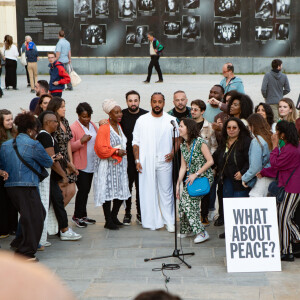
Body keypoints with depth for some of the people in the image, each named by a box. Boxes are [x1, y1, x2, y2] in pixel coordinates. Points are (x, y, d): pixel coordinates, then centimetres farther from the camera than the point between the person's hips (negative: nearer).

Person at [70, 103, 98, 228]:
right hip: (80, 165, -7)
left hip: (91, 164, 7)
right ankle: (77, 216, 3)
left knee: (86, 190, 10)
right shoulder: (73, 128, -9)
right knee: (83, 189, -8)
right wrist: (81, 141, -25)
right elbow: (70, 147, -13)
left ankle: (82, 216, 19)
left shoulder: (93, 126, 14)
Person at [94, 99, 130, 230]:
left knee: (121, 192, 7)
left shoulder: (119, 127, 13)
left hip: (120, 164, 8)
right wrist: (116, 152, -18)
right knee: (108, 192, -2)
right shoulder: (104, 128, -12)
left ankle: (114, 217, 24)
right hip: (108, 166, -8)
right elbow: (100, 149, -18)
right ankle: (108, 221, 6)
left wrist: (121, 151, 13)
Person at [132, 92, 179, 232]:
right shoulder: (142, 120, 5)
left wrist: (173, 152, -5)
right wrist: (137, 160, -2)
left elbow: (177, 138, 13)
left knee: (166, 191, 1)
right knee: (148, 191, 2)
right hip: (146, 162, 0)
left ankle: (169, 221, 7)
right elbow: (135, 142, 6)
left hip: (164, 162, 0)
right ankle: (151, 220, 10)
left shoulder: (171, 120, 6)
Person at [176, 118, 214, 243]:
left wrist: (196, 174, -16)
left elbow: (210, 161, -15)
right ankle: (186, 230, 20)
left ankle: (202, 232, -11)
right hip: (191, 178, 7)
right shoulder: (183, 146, 8)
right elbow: (183, 167, 11)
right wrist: (178, 184, 6)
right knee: (183, 202, 0)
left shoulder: (199, 142, -14)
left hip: (204, 177, -7)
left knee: (189, 202, -16)